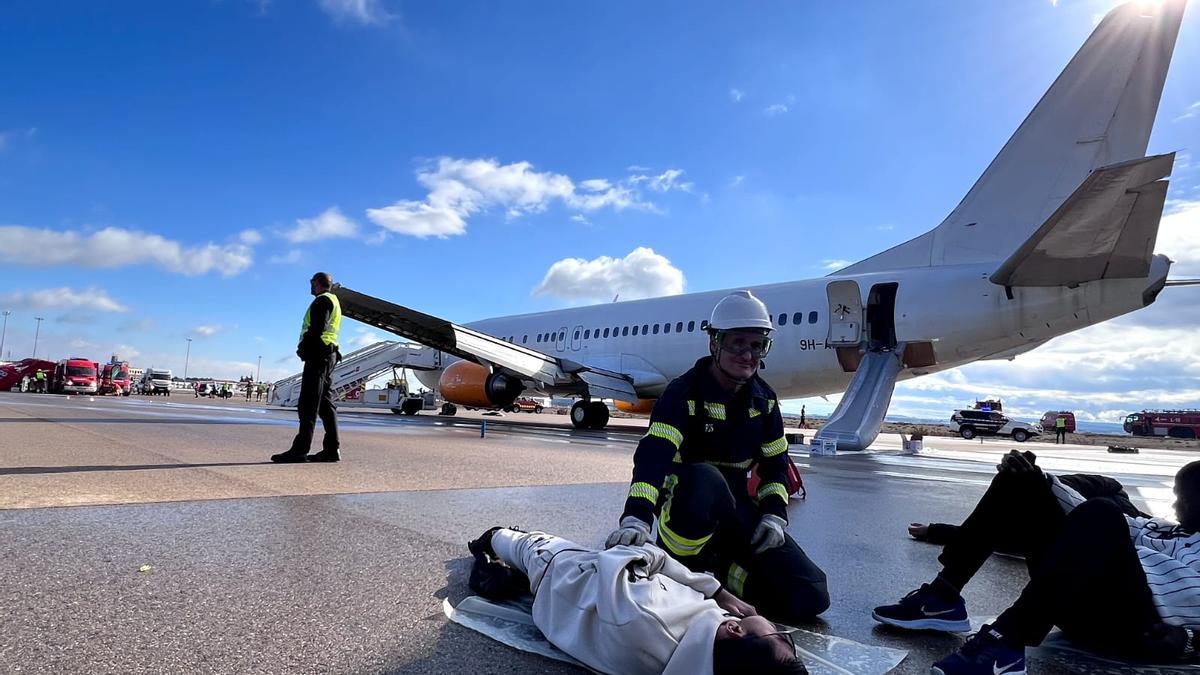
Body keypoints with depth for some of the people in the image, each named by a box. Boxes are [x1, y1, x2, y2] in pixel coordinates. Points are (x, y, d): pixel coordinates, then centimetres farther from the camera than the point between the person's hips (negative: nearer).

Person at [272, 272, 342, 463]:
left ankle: (299, 449, -12)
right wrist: (306, 348, 13)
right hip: (329, 354, 10)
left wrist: (304, 347, -12)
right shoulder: (333, 301, 26)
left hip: (318, 354, -10)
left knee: (309, 403, -11)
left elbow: (317, 328, -19)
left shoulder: (322, 300, -5)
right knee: (326, 403, 6)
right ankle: (332, 449, 5)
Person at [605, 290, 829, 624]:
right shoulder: (684, 392, -16)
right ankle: (681, 570, -17)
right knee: (704, 478, -43)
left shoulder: (764, 400, 3)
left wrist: (775, 514, -3)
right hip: (686, 505, -5)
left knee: (809, 598, -11)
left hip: (736, 508, 5)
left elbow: (775, 463, 13)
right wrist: (637, 517, -45)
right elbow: (653, 454, -30)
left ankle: (718, 568, 8)